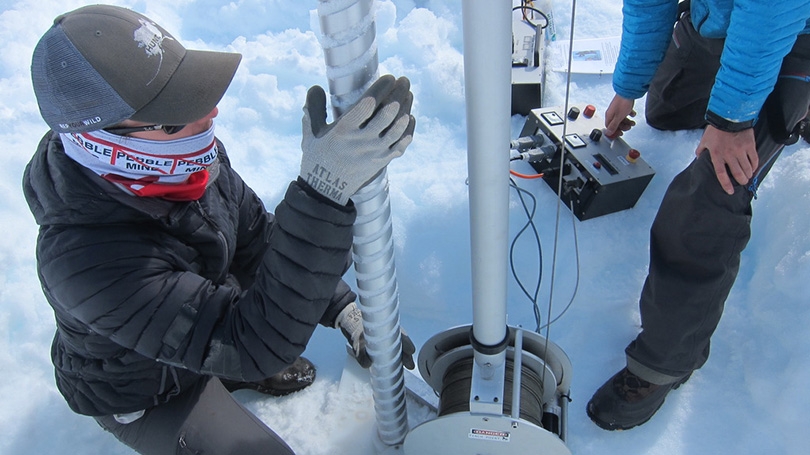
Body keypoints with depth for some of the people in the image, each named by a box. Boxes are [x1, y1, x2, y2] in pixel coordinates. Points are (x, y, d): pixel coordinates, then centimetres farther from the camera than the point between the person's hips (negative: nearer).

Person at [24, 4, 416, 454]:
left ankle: (236, 370, 18)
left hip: (202, 324, 6)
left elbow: (259, 240, -6)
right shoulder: (85, 259, -41)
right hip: (143, 395, -6)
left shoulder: (188, 158, -22)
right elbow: (254, 345, -45)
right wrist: (323, 193, -56)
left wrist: (347, 311, -14)